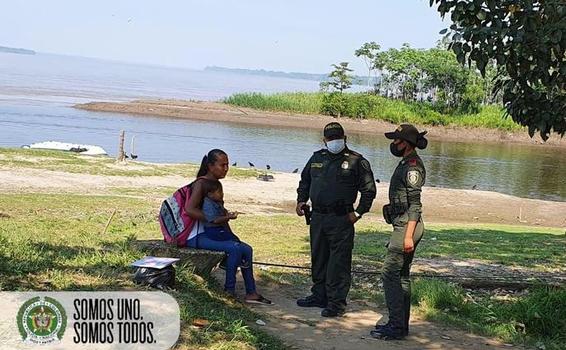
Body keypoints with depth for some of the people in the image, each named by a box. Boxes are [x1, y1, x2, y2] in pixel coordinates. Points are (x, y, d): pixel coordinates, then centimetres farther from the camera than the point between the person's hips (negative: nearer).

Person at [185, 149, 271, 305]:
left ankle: (251, 292, 3)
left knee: (246, 249, 0)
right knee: (235, 248, -25)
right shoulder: (201, 184, -13)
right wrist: (213, 220, -27)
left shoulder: (216, 183, 14)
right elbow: (189, 209, -26)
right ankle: (229, 290, -14)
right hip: (197, 236, -9)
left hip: (213, 233, 9)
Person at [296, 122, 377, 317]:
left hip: (341, 219, -6)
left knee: (339, 262, -5)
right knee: (318, 258, 15)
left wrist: (359, 212, -9)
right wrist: (301, 200, 11)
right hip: (317, 217, 6)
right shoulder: (317, 158, 13)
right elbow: (304, 181, 25)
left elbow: (369, 189, -3)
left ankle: (337, 302, -1)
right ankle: (319, 296, 28)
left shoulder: (356, 161, -3)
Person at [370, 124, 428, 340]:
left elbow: (415, 204, -20)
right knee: (402, 274, 12)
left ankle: (396, 326, -8)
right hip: (403, 225, 10)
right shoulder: (406, 164, 16)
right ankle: (401, 324, 18)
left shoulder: (412, 166, -15)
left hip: (407, 226, -10)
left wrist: (408, 236, -24)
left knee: (390, 273, -10)